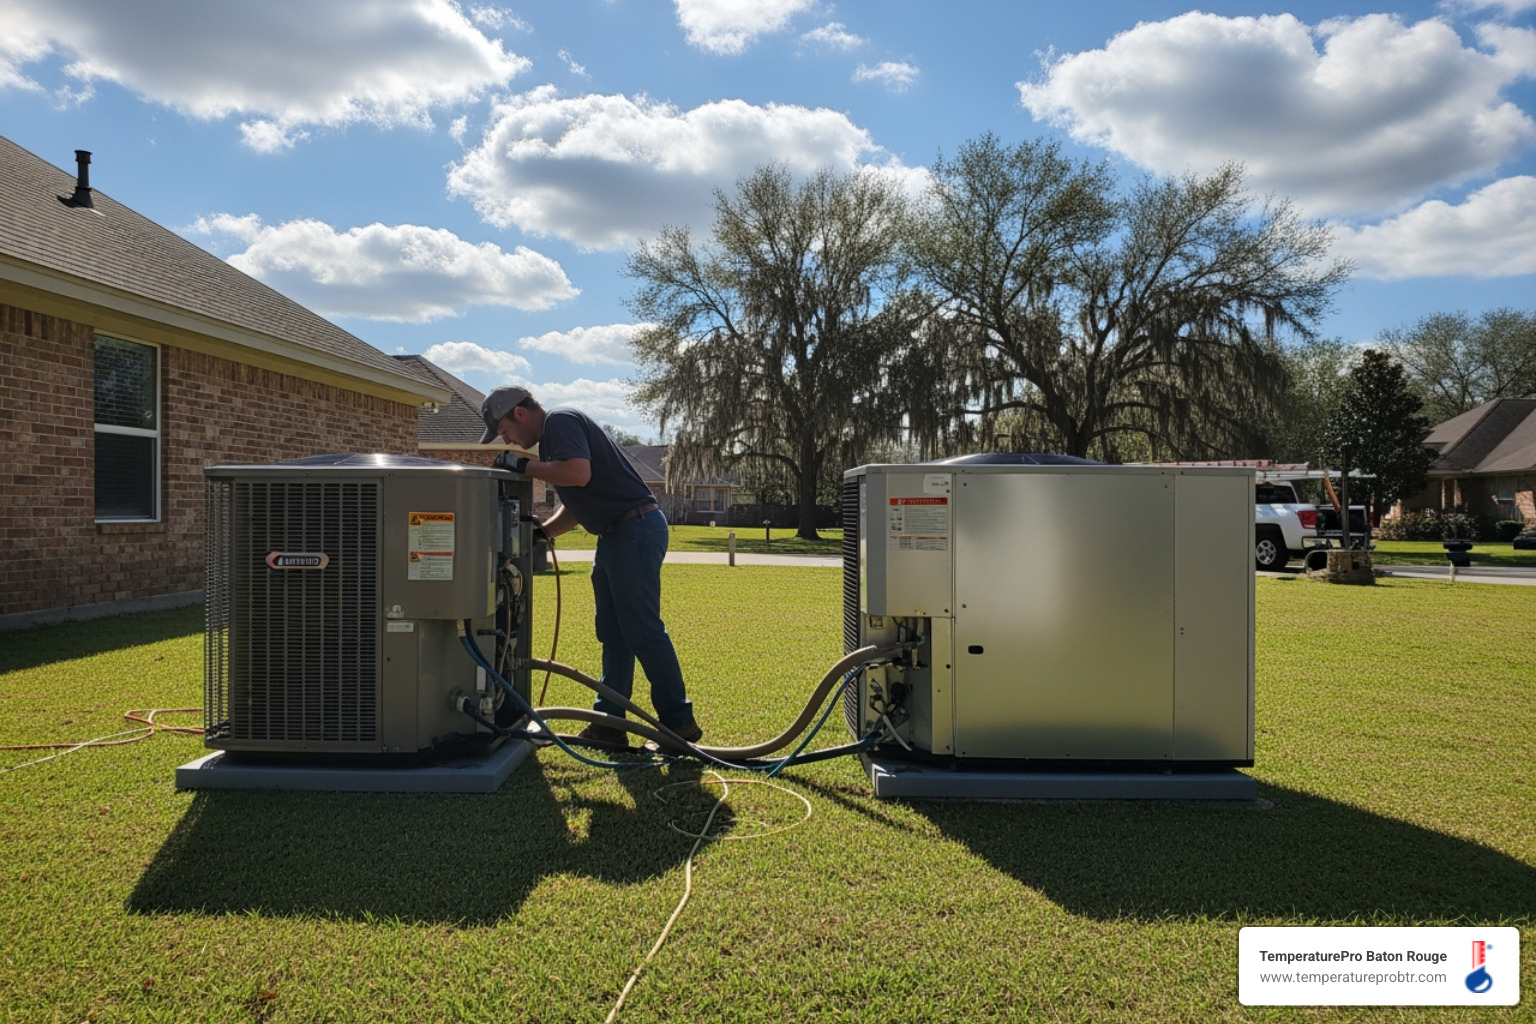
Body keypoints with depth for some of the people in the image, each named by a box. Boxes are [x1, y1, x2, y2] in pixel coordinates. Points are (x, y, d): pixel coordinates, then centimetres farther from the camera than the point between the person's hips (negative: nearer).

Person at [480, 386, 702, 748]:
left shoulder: (560, 421, -8)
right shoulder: (552, 437, 22)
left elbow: (579, 473, -26)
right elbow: (576, 506, 24)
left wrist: (526, 466, -12)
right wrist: (540, 531, 11)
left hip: (635, 528, -11)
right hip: (616, 535, 11)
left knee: (643, 630, -7)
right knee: (613, 635, 12)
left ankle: (679, 721, 0)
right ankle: (609, 723, 19)